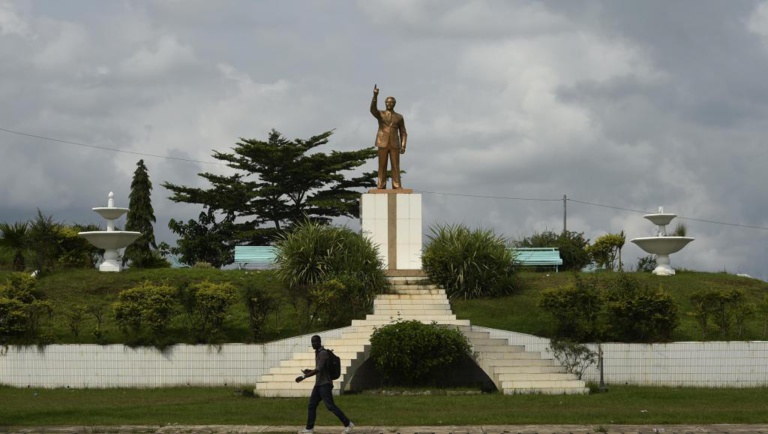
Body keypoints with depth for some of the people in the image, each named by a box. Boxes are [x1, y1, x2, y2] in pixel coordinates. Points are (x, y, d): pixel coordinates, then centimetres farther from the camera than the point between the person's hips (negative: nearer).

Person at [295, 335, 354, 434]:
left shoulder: (323, 353, -16)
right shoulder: (318, 353, 16)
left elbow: (319, 369, -26)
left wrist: (304, 377, -28)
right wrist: (309, 371, 9)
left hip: (325, 384, -10)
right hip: (319, 384, 10)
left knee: (330, 406, -10)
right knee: (312, 405, 6)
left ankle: (348, 424, -4)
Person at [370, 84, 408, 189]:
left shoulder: (399, 117, 13)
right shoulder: (380, 114, 9)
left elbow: (403, 133, 9)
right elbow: (373, 109, -15)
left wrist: (403, 146, -6)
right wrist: (375, 95, -30)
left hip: (394, 144, 1)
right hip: (383, 143, -1)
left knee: (395, 166, -5)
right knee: (382, 166, -2)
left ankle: (396, 187, -6)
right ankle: (381, 187, -2)